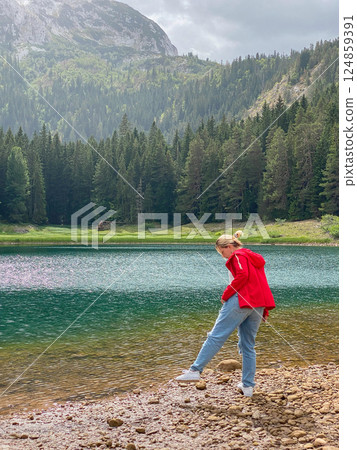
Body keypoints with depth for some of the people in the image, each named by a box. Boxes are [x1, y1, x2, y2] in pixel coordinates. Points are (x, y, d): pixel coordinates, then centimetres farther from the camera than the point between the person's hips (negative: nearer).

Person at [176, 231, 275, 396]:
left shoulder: (238, 256, 0)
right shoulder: (255, 258, 26)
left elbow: (242, 276, -18)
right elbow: (263, 284, 23)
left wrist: (226, 294, -10)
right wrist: (265, 310, 21)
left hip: (240, 302, -8)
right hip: (257, 306, 8)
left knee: (216, 336, -8)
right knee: (248, 345, 11)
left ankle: (195, 370, -11)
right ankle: (248, 386, 10)